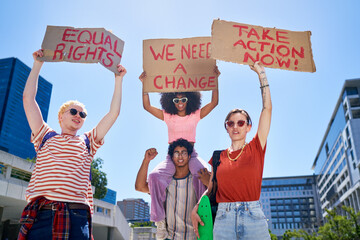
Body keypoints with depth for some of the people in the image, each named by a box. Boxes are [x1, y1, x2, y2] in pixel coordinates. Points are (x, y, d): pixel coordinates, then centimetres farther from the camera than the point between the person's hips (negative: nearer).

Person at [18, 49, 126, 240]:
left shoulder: (87, 143, 22)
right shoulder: (46, 137, 21)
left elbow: (114, 113, 20)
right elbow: (28, 98, 19)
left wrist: (118, 80, 22)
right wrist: (37, 65, 22)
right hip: (40, 215, 0)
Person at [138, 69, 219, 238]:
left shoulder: (196, 115, 10)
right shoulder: (167, 116, 11)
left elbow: (214, 102, 4)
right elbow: (147, 106, 7)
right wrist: (144, 85, 0)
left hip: (191, 156, 0)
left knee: (208, 177, -32)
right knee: (155, 176, -29)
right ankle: (160, 220, -22)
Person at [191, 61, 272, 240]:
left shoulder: (255, 148, 6)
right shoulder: (218, 156, 12)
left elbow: (267, 108, 3)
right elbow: (210, 188, 16)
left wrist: (262, 74, 7)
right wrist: (195, 209, 0)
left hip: (253, 219, -1)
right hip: (223, 220, 2)